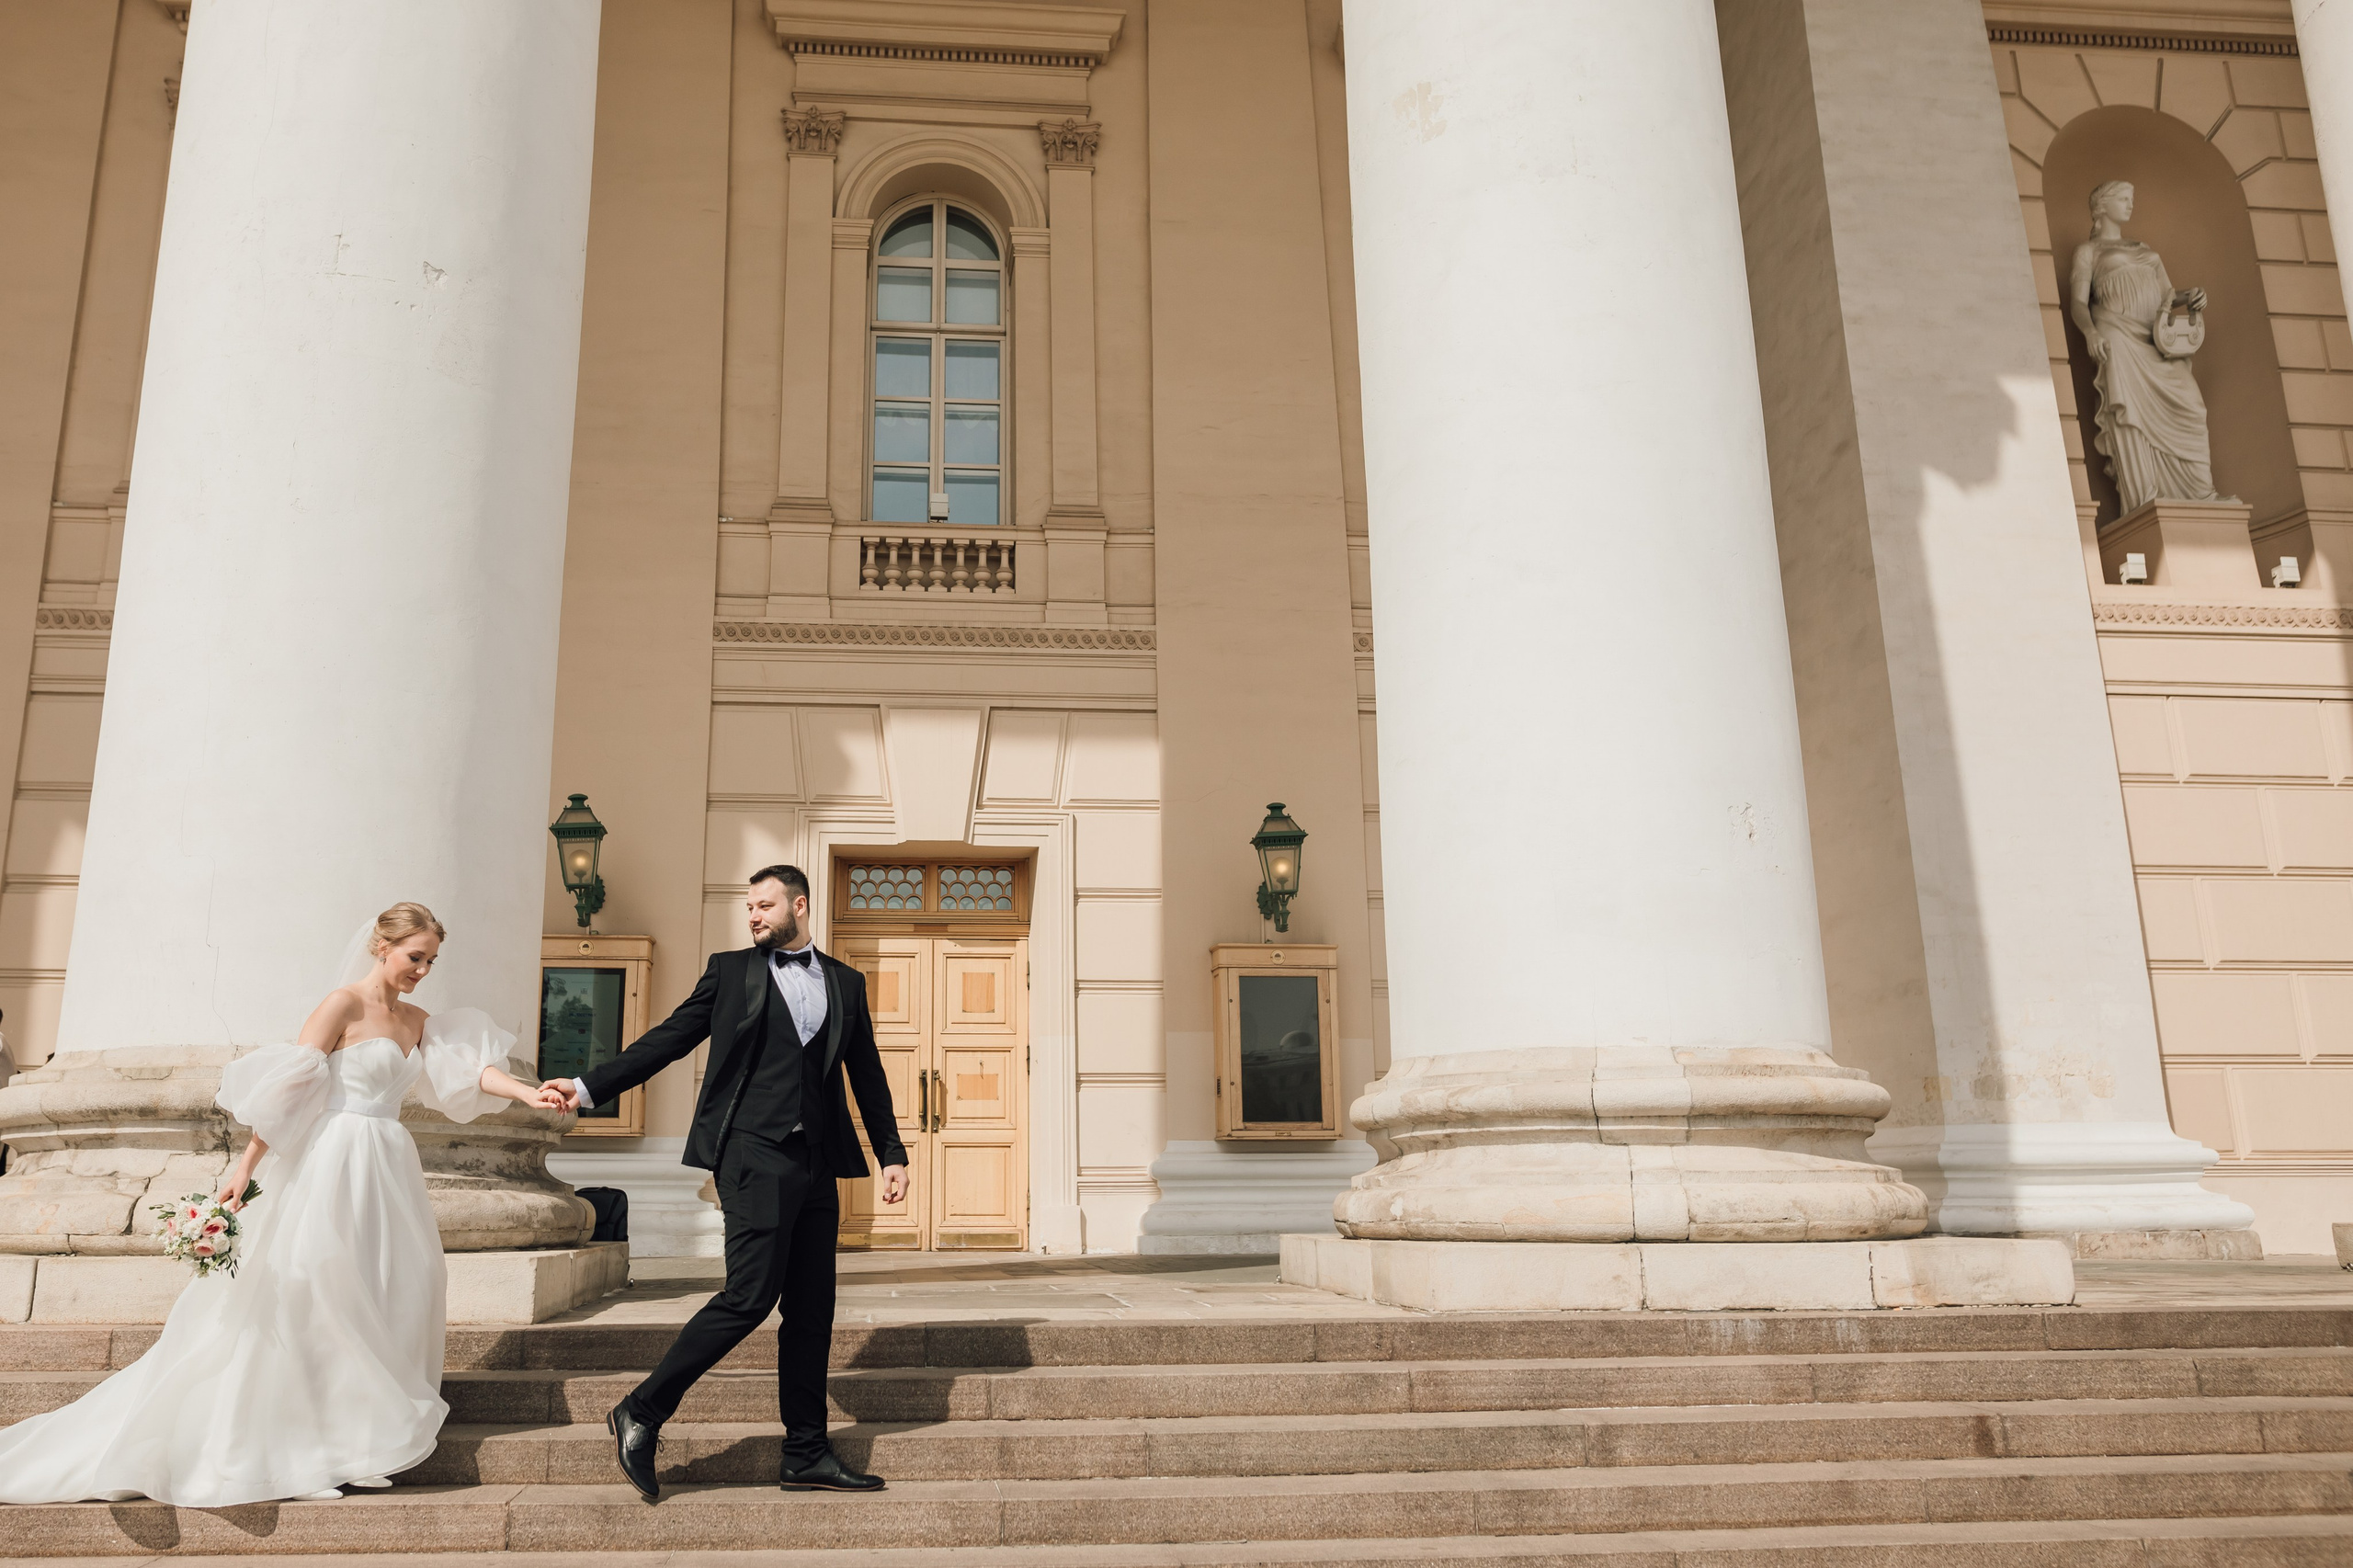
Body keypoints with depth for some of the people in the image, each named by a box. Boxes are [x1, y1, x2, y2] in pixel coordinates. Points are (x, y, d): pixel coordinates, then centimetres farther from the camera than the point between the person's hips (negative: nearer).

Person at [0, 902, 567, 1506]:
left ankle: (366, 1430, 14)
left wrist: (527, 1093, -15)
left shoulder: (417, 1021, 12)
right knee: (308, 1299, -5)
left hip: (388, 1171, 7)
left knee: (392, 1294, 6)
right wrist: (246, 1166, -15)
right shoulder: (343, 1005, -8)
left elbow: (470, 1069, 1)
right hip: (333, 1166, -7)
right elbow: (287, 1090, -11)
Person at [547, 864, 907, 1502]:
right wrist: (589, 1086, -2)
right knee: (750, 1295, -13)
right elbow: (669, 1038, 6)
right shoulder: (730, 970, 9)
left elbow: (867, 1075, 18)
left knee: (812, 1309, 5)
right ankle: (641, 1412, 0)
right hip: (754, 1154, -4)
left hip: (817, 1162, 4)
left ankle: (807, 1456, 12)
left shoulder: (846, 983, 16)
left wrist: (892, 1154, 14)